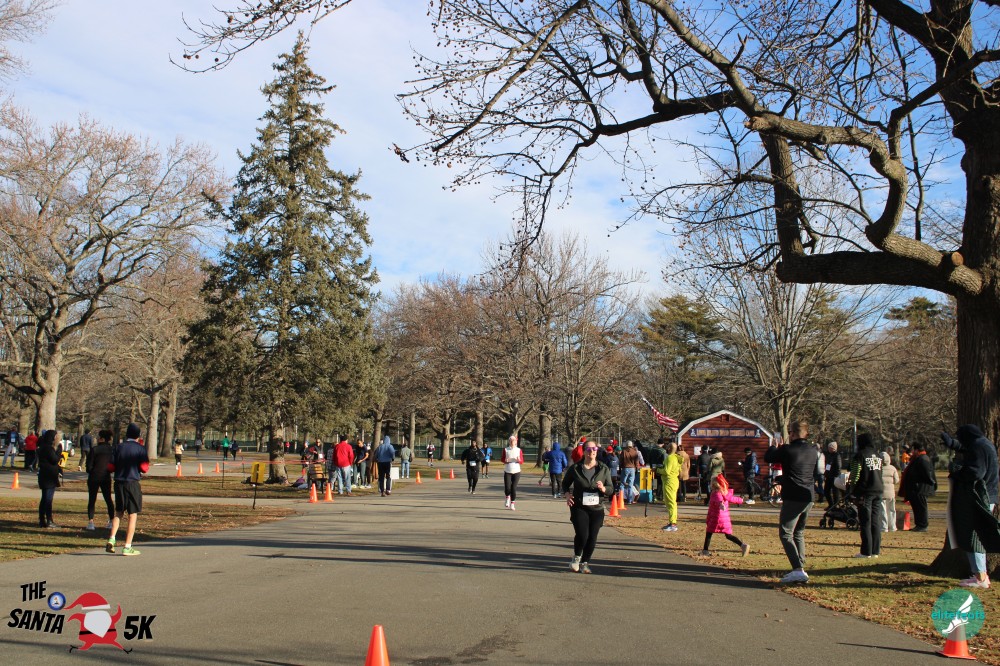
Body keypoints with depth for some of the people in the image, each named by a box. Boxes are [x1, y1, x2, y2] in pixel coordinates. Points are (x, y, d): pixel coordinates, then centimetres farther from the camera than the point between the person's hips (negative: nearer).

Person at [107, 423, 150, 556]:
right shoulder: (140, 448, -5)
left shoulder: (119, 447, 5)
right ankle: (127, 547, 0)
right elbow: (144, 468, -9)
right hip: (133, 483, -4)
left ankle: (111, 539, 2)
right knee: (133, 515, 2)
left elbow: (111, 467, 3)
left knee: (118, 513, 19)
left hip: (119, 483, 4)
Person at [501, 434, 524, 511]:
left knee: (514, 488, -3)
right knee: (507, 488, -9)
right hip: (507, 472, 0)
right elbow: (502, 459, 6)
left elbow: (522, 461, 5)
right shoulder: (505, 450, 3)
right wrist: (505, 460, -16)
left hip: (516, 472, 0)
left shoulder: (519, 450, 4)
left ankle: (512, 505, 9)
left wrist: (519, 460, -17)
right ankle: (507, 498, 25)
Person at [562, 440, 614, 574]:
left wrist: (603, 488, -18)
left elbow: (610, 489, 5)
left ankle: (585, 563, 23)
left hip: (597, 509, 2)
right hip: (579, 508, -2)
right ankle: (577, 556, 16)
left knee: (592, 538, 1)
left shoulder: (604, 469, 2)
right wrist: (567, 494, -9)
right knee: (582, 535, -15)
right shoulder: (575, 468, -2)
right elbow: (565, 483, 11)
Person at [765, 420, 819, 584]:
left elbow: (768, 457, 3)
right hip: (808, 498, 7)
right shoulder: (813, 450, 7)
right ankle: (800, 568, 18)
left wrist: (774, 446, 25)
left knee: (785, 534, -5)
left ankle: (798, 569, -18)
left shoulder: (787, 449, -12)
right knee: (799, 534, 19)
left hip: (792, 498, -7)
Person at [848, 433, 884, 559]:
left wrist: (852, 492, -4)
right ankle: (876, 550, 12)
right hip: (878, 491, 6)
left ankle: (866, 551, -2)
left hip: (865, 492, -6)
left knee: (865, 522, -3)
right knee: (876, 522, 9)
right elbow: (880, 473, 13)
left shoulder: (860, 455, -8)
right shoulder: (879, 455, 12)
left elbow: (855, 475, -11)